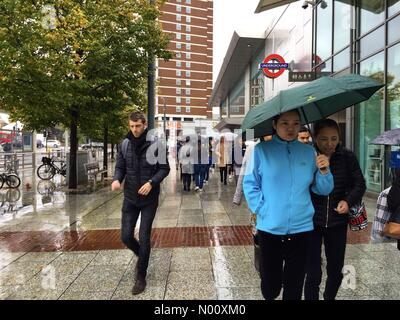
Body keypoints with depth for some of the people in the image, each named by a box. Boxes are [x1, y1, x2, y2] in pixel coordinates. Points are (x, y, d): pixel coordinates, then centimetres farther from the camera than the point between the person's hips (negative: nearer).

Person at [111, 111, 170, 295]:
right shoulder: (125, 145, 1)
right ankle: (142, 256, 39)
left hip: (149, 199, -3)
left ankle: (141, 277, 20)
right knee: (126, 236, 6)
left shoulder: (155, 145, -10)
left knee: (144, 238, 2)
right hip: (130, 198, 4)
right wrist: (116, 179, -15)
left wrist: (151, 183, -21)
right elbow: (120, 167, 7)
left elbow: (164, 168, -6)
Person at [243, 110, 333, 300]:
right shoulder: (261, 150, -4)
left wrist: (324, 171, -11)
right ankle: (269, 296, 46)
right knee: (270, 285, 13)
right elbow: (249, 185, -3)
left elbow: (322, 190, 7)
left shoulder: (308, 152, 4)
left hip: (301, 228, 2)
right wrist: (262, 210, -12)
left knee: (294, 286, 15)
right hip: (270, 227, -2)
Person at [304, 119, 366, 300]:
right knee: (313, 273, -1)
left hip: (338, 222, 3)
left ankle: (330, 297, 45)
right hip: (311, 222, -3)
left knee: (336, 270, 19)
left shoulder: (347, 157, -4)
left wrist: (348, 201, -15)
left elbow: (359, 184, 2)